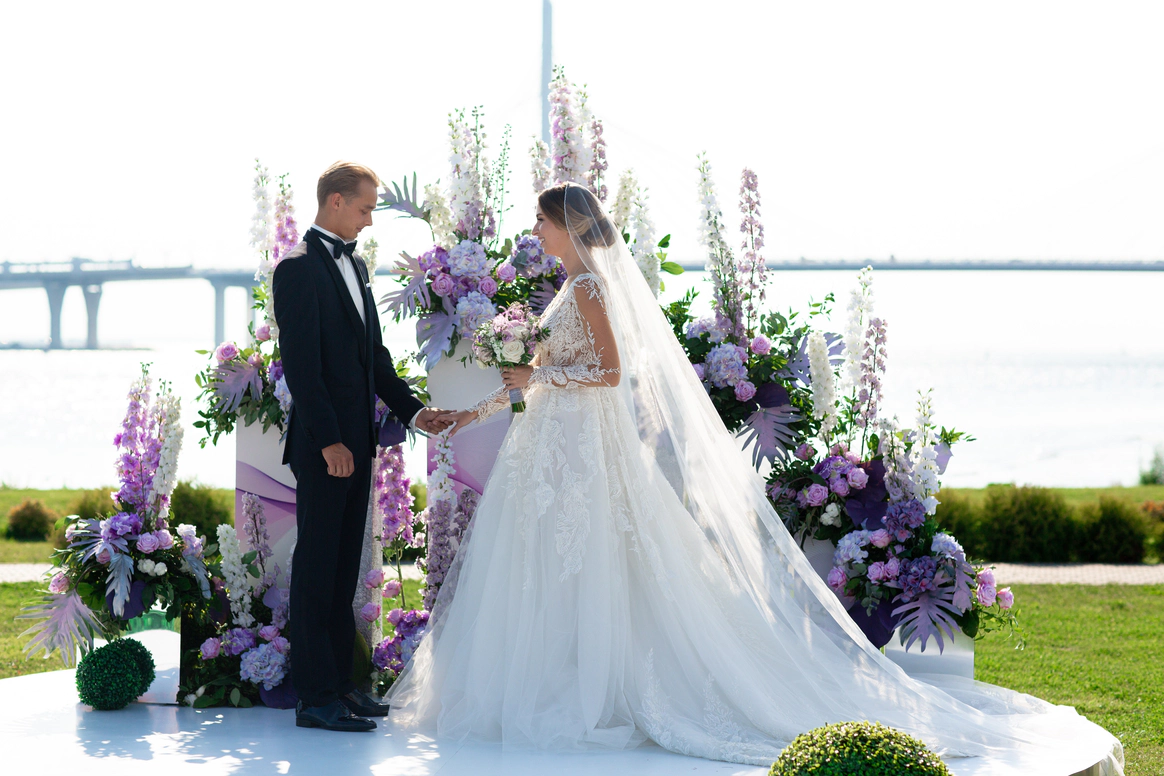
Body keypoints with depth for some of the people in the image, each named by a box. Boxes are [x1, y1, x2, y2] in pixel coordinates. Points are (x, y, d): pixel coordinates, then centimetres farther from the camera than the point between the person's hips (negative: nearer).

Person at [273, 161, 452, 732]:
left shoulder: (354, 266, 17)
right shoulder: (300, 267, -11)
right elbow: (300, 362, -17)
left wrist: (413, 411, 11)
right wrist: (328, 440, -20)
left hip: (356, 441, 9)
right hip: (323, 445, -9)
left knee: (344, 566, 12)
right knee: (317, 566, -4)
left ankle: (339, 682, 18)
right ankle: (316, 696, -1)